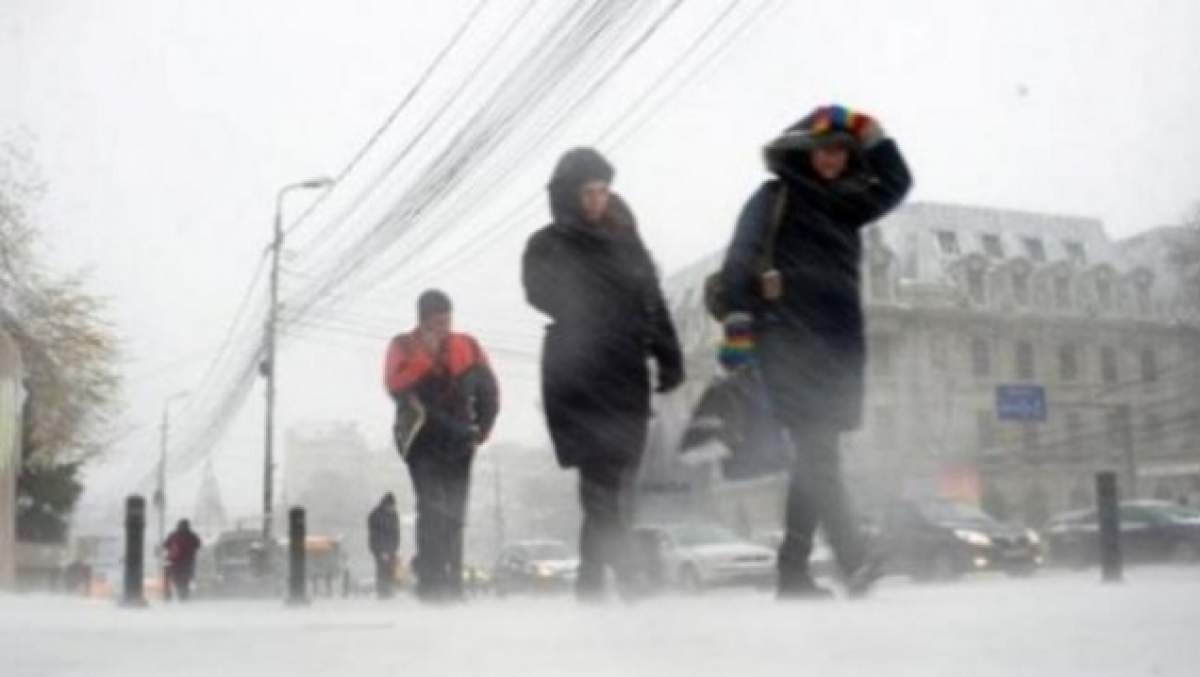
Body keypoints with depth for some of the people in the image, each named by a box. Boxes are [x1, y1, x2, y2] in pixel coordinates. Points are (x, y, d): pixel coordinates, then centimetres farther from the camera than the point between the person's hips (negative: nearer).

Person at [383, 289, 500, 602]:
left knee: (453, 514, 6)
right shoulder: (403, 347, 2)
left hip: (457, 442, 3)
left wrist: (480, 430, 3)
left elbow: (488, 390, 11)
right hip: (421, 439, -3)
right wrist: (426, 355, -18)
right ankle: (431, 582, -18)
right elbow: (396, 386, -15)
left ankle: (451, 584, 14)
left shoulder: (466, 346, 8)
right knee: (432, 507, -17)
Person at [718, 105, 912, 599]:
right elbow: (740, 263, -8)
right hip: (789, 343, -7)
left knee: (814, 457, 5)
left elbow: (897, 182, 21)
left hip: (838, 345, 7)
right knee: (817, 452, -16)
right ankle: (854, 558, -26)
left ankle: (793, 570, 9)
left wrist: (866, 131, 12)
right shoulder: (775, 198, 2)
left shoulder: (844, 204, 21)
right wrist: (739, 325, -20)